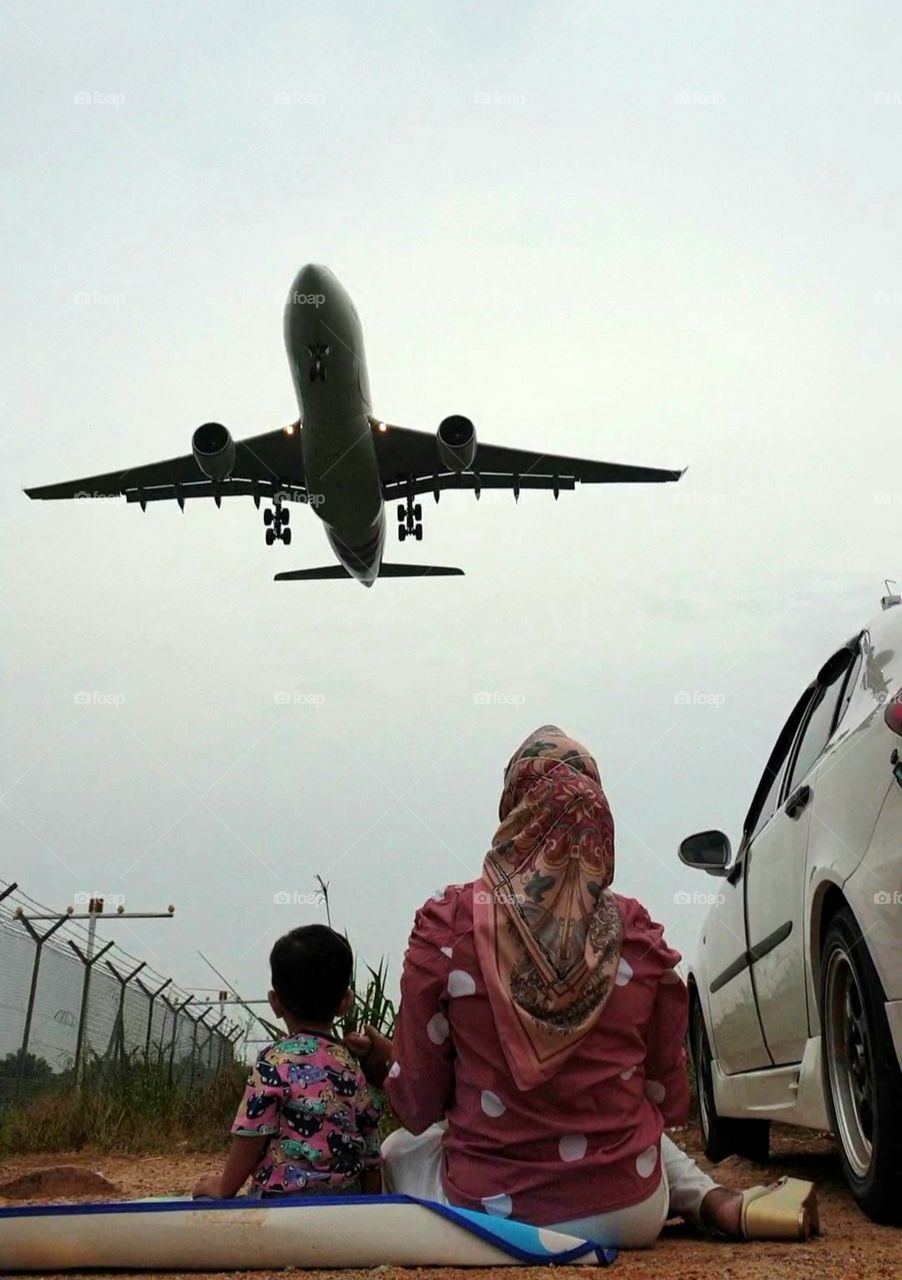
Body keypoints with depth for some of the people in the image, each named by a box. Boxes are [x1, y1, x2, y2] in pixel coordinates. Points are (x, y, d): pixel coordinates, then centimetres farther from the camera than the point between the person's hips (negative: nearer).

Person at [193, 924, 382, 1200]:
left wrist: (224, 1188, 8)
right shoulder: (353, 1068, 8)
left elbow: (249, 1139, -8)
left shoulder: (276, 1062, -10)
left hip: (287, 1201, -7)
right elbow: (371, 1159, 11)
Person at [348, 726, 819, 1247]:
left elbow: (419, 1108, -7)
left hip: (490, 1210, -4)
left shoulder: (448, 927, -13)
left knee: (401, 1148, 29)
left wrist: (385, 1061, 15)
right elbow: (670, 1104, 4)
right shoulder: (637, 935, -8)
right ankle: (716, 1202, 14)